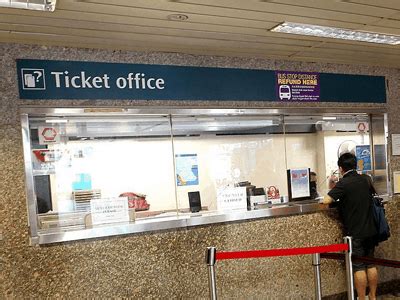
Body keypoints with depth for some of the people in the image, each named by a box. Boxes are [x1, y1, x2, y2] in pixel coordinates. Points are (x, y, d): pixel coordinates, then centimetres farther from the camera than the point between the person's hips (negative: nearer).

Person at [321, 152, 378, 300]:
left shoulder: (344, 183, -17)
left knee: (358, 267, 1)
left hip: (355, 233, -7)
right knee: (371, 264, 14)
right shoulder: (364, 180, 4)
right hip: (370, 230, 7)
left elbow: (326, 201, -24)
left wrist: (333, 187, -3)